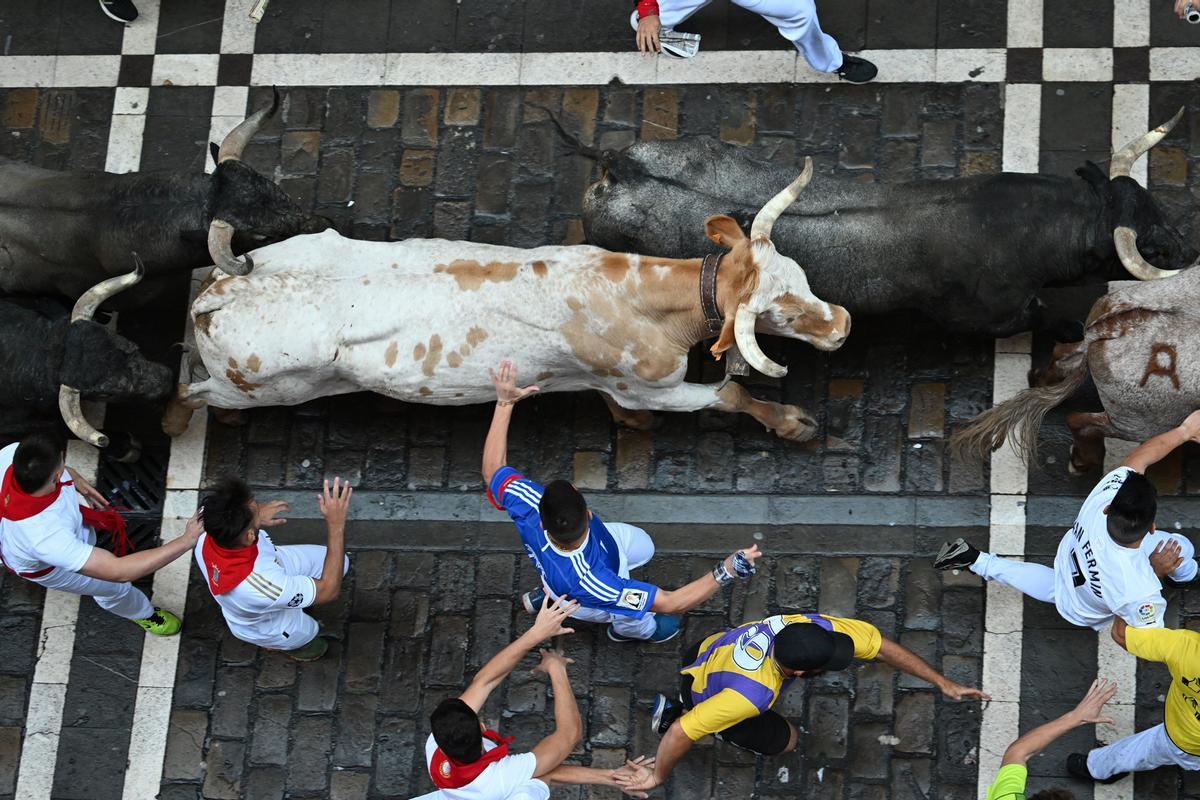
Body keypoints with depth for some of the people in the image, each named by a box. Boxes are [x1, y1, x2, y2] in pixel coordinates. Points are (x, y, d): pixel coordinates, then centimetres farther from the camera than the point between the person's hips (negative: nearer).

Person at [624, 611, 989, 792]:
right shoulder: (752, 695, -47)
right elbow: (680, 732, -43)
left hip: (709, 647, 6)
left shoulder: (813, 627, -32)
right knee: (785, 740, 7)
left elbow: (881, 646, -20)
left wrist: (943, 683, -19)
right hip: (704, 696, -6)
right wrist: (656, 778, -27)